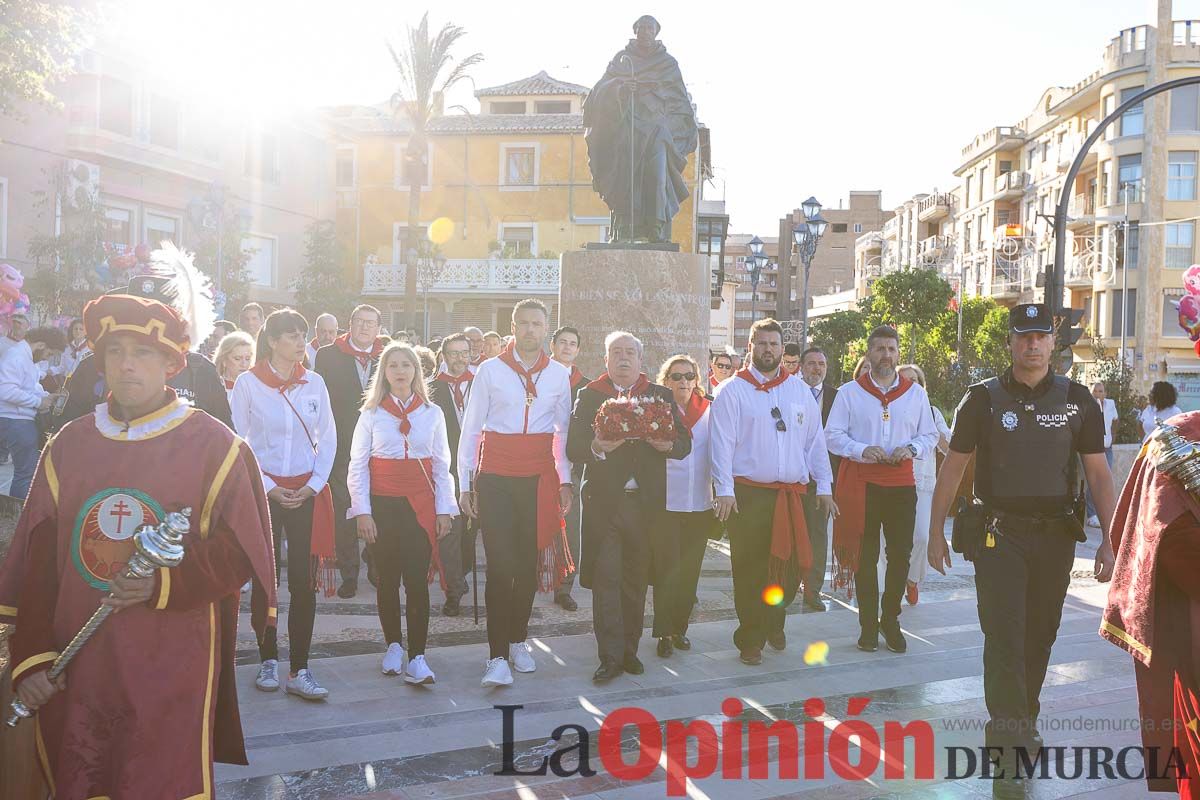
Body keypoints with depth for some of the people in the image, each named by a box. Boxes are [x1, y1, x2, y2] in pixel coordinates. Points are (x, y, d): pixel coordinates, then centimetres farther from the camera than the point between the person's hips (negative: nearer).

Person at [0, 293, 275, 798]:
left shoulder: (215, 446, -5)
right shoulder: (67, 446, 6)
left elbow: (239, 554, -6)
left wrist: (162, 585, -19)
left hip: (173, 672, -3)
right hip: (73, 670, 4)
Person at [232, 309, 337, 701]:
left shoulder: (314, 382, 5)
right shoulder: (248, 382, -2)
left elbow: (328, 438, 8)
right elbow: (237, 441, -2)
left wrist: (314, 485, -2)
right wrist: (268, 487, -6)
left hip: (307, 492, 2)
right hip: (263, 490, -2)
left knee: (304, 582, -2)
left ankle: (299, 671, 4)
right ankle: (268, 660, 20)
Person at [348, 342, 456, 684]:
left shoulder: (432, 413, 6)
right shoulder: (372, 414, 3)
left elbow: (442, 466, 7)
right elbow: (358, 466, 0)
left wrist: (444, 509, 1)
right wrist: (362, 512, -7)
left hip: (421, 505, 0)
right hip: (383, 503, 0)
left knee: (418, 580, -7)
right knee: (388, 578, 7)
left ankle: (416, 658, -4)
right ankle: (393, 645, 24)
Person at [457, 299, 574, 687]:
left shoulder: (560, 375, 7)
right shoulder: (490, 370, 1)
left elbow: (563, 431, 13)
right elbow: (470, 428, 2)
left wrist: (565, 479, 8)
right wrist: (465, 484, 0)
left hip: (538, 479, 2)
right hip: (495, 477, -2)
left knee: (529, 563, 8)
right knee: (500, 564, -7)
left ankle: (517, 641, 25)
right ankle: (497, 656, -3)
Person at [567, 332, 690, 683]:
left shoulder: (660, 395, 11)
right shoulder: (589, 396, 7)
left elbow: (684, 442, 8)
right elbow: (573, 448, -1)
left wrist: (668, 444, -15)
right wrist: (597, 447, -22)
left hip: (646, 500, 2)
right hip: (604, 501, -2)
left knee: (636, 579, 9)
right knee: (606, 578, -5)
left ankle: (629, 649, 21)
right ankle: (610, 656, 1)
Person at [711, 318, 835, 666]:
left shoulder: (799, 390, 13)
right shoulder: (732, 390, 0)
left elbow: (815, 440, 14)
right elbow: (723, 442, -5)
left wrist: (824, 486, 9)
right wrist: (725, 490, -12)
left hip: (791, 494, 4)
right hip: (748, 493, -4)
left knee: (791, 566, 6)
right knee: (750, 570, 0)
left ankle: (772, 623, 31)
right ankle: (750, 640, 14)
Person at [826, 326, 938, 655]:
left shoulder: (916, 393, 10)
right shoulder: (849, 392, 3)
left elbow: (930, 436, 12)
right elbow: (833, 435, 0)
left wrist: (911, 449, -9)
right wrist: (862, 450, -16)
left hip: (902, 483, 2)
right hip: (862, 483, -2)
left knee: (901, 555, 4)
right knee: (865, 557, 4)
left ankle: (890, 621, 21)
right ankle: (868, 625, 15)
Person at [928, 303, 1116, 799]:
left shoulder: (1077, 401, 2)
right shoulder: (984, 398, -2)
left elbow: (1099, 473, 4)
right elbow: (953, 466, 3)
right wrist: (936, 532, 2)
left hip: (1056, 535, 2)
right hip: (1000, 533, -2)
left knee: (1039, 637, 13)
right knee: (1004, 639, -8)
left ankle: (1023, 719, 35)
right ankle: (1008, 753, -7)